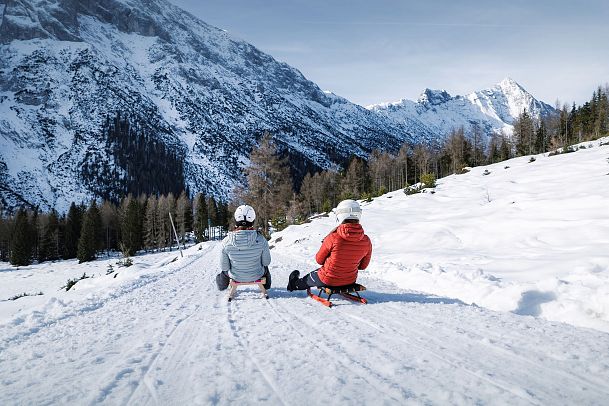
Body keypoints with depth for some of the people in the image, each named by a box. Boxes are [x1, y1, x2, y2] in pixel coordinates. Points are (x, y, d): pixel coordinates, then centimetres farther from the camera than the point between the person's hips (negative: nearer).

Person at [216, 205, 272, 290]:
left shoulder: (226, 242, -25)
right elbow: (266, 262, -11)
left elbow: (224, 267, -14)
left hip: (236, 277, 0)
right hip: (256, 276, 0)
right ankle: (266, 286, 63)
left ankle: (223, 286, 64)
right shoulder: (261, 240, -26)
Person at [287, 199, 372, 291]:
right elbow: (363, 265, 2)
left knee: (307, 279, 28)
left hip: (328, 280, -4)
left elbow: (319, 260, -10)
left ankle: (295, 284, 57)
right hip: (350, 281, 4)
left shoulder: (333, 237, -26)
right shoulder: (366, 241, -14)